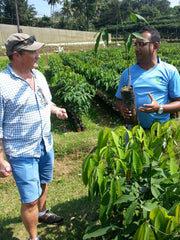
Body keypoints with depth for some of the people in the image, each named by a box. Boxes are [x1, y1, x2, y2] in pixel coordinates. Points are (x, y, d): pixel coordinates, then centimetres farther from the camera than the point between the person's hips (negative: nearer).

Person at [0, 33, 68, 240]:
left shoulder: (38, 75, 3)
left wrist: (56, 109, -3)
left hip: (46, 144, 7)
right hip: (22, 153, -7)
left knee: (43, 183, 26)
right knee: (30, 199, 4)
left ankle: (42, 213, 53)